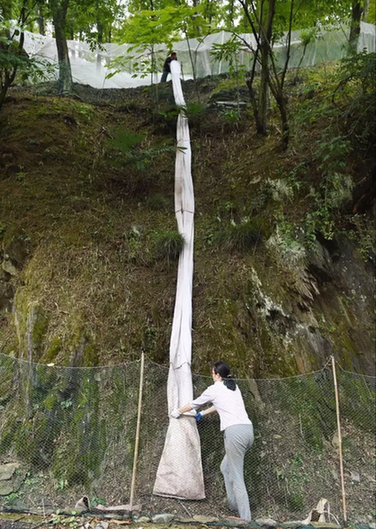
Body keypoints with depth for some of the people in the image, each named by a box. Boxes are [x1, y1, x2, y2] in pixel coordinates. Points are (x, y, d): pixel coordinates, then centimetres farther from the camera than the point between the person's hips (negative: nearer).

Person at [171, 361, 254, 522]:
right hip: (248, 429, 8)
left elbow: (193, 404, 17)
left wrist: (178, 412, 35)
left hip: (235, 431, -8)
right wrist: (202, 414, 48)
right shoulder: (234, 386, 20)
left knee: (237, 478, -2)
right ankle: (234, 504, 25)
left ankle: (246, 519, -3)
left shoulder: (214, 389, 2)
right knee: (226, 467, 22)